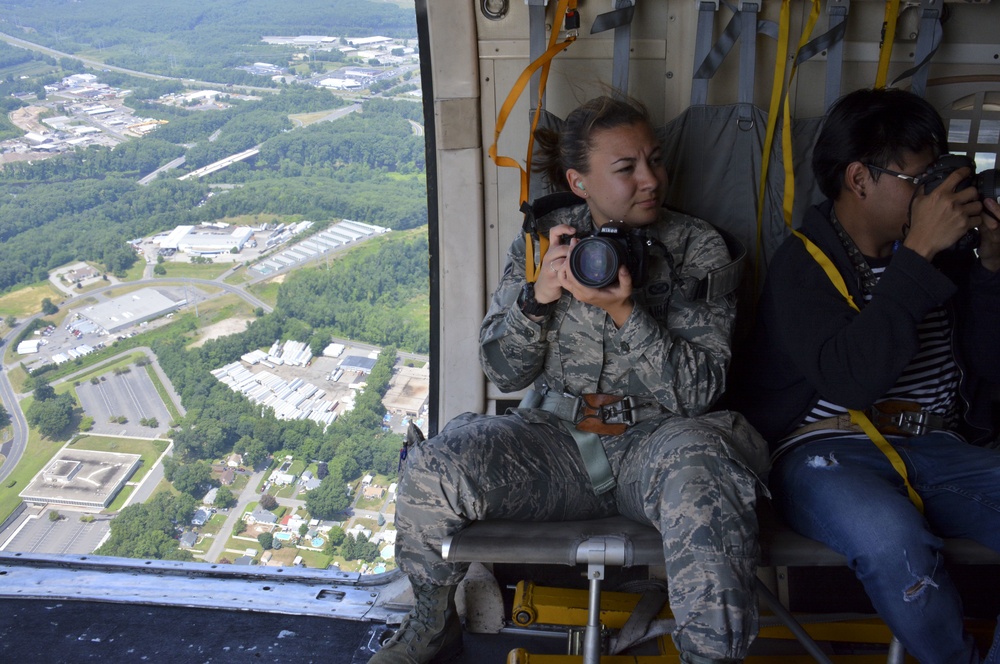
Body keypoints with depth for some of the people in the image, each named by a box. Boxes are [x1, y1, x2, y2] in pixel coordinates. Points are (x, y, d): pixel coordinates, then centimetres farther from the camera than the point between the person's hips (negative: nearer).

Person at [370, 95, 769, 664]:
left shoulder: (698, 248, 2)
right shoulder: (545, 240, 7)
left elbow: (699, 388, -7)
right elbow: (504, 372, 4)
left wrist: (622, 312, -22)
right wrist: (538, 297, -15)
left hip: (657, 435, -2)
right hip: (555, 435, 2)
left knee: (698, 464, -38)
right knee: (433, 468, -23)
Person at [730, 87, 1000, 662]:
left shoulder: (944, 255, 14)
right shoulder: (804, 262, -3)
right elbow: (851, 378, -20)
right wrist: (917, 256, -19)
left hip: (936, 447, 5)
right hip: (825, 447, -4)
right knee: (890, 538, -37)